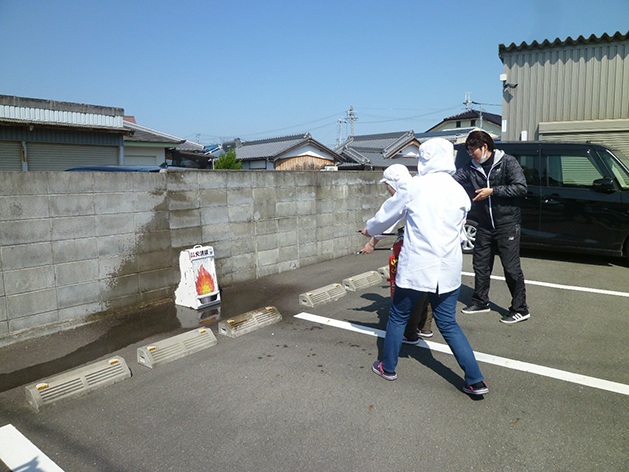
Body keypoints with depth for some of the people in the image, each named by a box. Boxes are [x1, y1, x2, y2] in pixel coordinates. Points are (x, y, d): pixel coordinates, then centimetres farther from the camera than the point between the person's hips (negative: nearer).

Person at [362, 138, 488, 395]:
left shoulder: (413, 187, -8)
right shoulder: (459, 192, 4)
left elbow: (387, 215, 5)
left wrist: (370, 229, 26)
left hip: (415, 267, -4)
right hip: (448, 270, 4)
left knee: (398, 316, 16)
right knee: (448, 323, 15)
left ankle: (387, 367, 30)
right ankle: (475, 380, 13)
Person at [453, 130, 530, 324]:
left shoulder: (507, 162, -8)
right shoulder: (471, 168, 6)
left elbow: (521, 187, -15)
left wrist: (493, 191, -18)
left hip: (507, 224, -6)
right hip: (485, 226, 6)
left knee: (511, 267, -3)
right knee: (480, 264, 13)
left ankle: (520, 309, 10)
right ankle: (480, 302, 29)